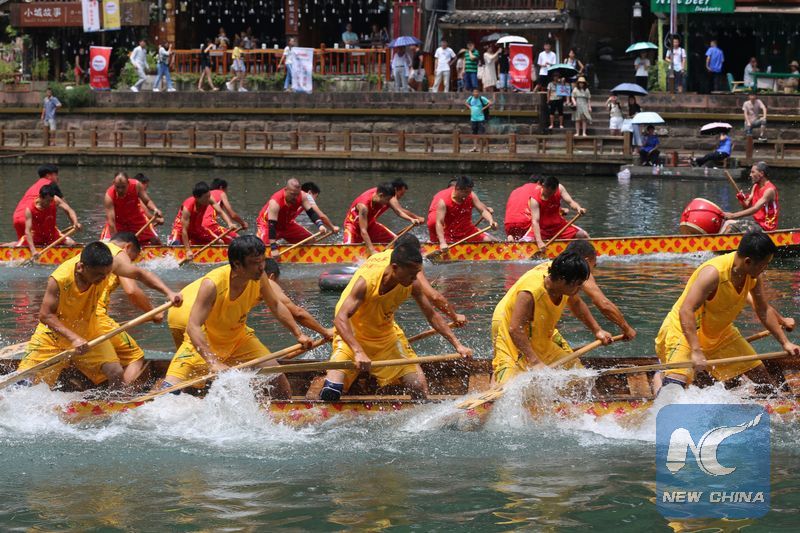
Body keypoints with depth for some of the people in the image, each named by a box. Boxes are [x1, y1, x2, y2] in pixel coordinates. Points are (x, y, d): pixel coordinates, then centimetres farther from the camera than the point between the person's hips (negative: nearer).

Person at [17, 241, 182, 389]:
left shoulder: (106, 265, -21)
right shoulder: (60, 279, -33)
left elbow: (140, 274, -10)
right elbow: (45, 315, -31)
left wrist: (168, 293, -22)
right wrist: (74, 338, -41)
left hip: (89, 331, 3)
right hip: (54, 334, -3)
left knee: (116, 373, -15)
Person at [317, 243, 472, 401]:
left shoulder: (412, 284, -17)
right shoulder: (366, 281, -32)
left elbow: (432, 316, -3)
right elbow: (340, 319, -41)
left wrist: (457, 344, -10)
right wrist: (358, 352, -55)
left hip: (386, 335, 5)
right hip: (352, 335, -5)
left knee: (419, 386, -6)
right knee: (332, 391, -23)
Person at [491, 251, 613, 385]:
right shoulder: (531, 291, -39)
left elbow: (575, 304, 8)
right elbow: (515, 330, -41)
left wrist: (597, 330, 7)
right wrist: (534, 362, -44)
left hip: (541, 331, 8)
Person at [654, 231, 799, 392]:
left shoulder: (754, 276, -8)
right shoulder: (714, 272, -32)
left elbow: (763, 311, 8)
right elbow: (686, 311, -37)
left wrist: (785, 343, 7)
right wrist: (696, 352, -44)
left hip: (719, 332, 8)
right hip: (683, 330, -8)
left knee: (760, 373, 11)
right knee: (676, 383, -28)